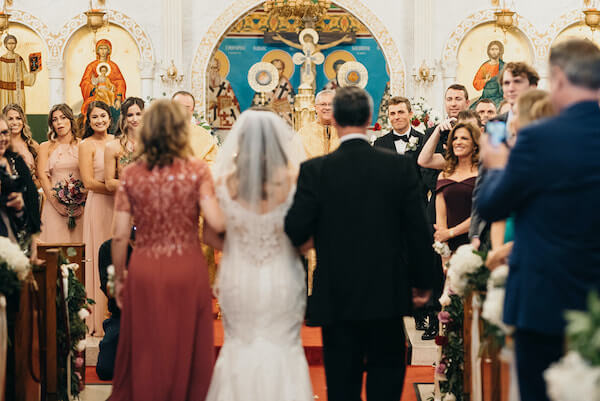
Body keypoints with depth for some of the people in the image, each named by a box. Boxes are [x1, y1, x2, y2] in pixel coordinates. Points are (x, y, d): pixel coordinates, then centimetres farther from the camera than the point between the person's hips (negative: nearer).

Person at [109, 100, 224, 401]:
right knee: (186, 350, 12)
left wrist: (119, 278, 9)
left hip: (144, 272, 1)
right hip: (187, 269, -1)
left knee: (144, 351, 13)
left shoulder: (131, 174, -2)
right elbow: (217, 224, -16)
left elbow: (120, 236, -3)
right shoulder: (197, 170, -7)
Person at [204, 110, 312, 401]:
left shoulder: (224, 183, -12)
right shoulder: (292, 181, -16)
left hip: (238, 282, 1)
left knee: (239, 347, 19)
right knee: (284, 349, 14)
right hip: (282, 281, -1)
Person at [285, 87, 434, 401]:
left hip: (336, 297, -1)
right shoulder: (400, 166, -6)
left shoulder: (314, 170, -10)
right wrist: (423, 282, 9)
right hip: (388, 293, 1)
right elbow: (418, 230, -3)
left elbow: (295, 233, -11)